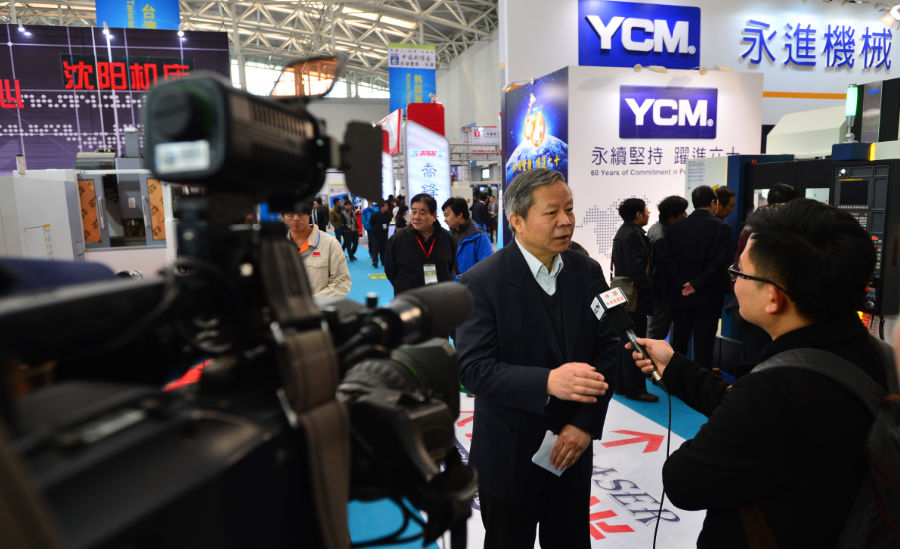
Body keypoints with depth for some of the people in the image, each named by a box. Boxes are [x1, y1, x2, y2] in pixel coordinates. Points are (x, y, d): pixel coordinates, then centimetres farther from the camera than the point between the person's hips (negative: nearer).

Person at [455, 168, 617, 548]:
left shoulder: (588, 271, -1)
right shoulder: (481, 282, -16)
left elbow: (607, 348, -1)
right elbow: (473, 369, -21)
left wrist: (586, 423, -11)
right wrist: (547, 382, -35)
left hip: (573, 448, 4)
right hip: (509, 457, -3)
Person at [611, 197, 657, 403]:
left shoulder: (623, 232, 14)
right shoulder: (632, 235, -17)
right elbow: (636, 269, -23)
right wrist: (652, 291, -14)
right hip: (635, 298, -11)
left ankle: (621, 384, 24)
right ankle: (635, 389, 4)